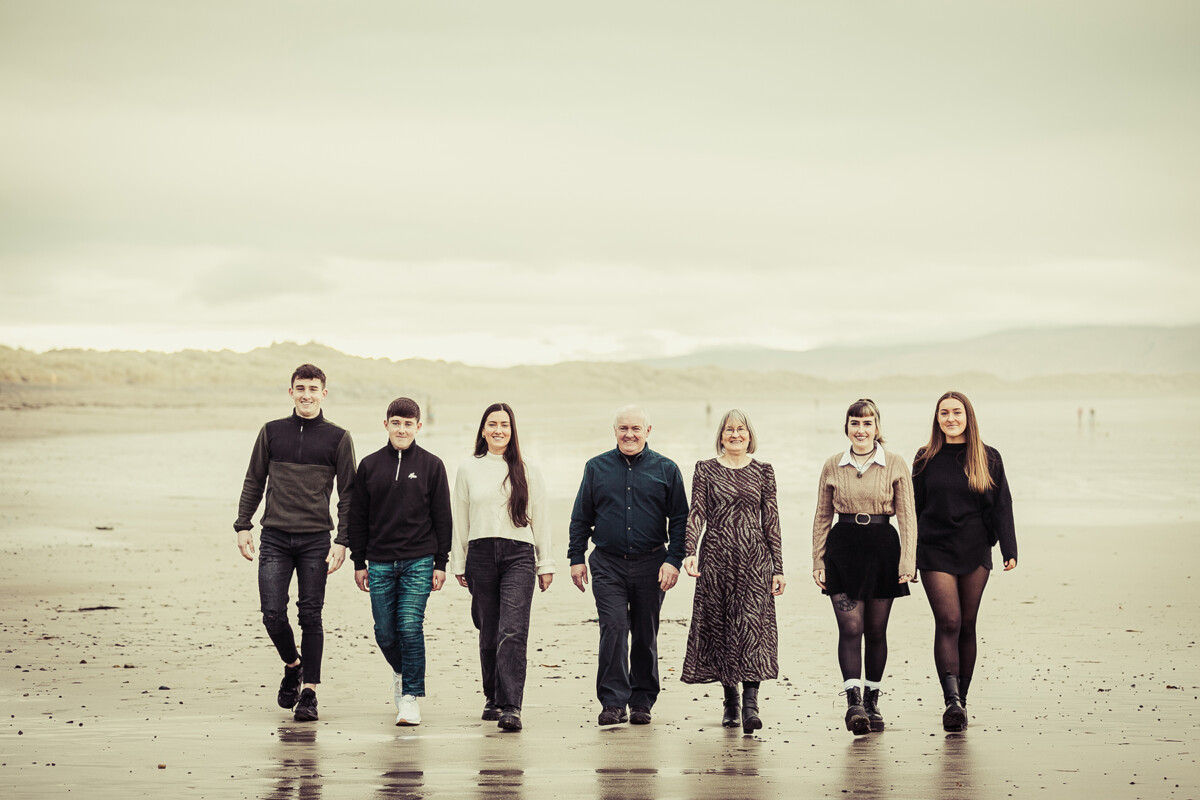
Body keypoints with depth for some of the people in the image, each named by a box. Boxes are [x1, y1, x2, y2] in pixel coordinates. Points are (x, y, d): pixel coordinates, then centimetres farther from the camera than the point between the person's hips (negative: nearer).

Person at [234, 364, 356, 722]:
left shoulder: (338, 438, 3)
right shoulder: (271, 432, 8)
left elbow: (347, 494, 3)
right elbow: (254, 481, 13)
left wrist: (342, 541, -5)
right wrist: (243, 525, 5)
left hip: (315, 539, -1)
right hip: (274, 538, 2)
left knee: (311, 617, 0)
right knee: (273, 614, -4)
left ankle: (309, 690, 6)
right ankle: (292, 666, 23)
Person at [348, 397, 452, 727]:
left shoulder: (431, 465, 2)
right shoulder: (370, 466, 7)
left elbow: (442, 517, 4)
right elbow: (358, 517, 11)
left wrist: (440, 563, 0)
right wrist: (359, 563, 7)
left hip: (419, 562, -2)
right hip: (380, 563, 2)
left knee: (410, 627, -11)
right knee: (385, 633, 4)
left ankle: (411, 695, -3)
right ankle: (401, 672, 33)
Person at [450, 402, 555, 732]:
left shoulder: (527, 471, 9)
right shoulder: (468, 469, 11)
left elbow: (540, 519, 10)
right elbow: (460, 521, 13)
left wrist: (545, 565, 8)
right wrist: (458, 564, 10)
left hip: (519, 556, -2)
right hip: (481, 554, 2)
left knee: (513, 632, -14)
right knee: (489, 633, 6)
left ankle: (511, 708, -20)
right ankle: (492, 698, 25)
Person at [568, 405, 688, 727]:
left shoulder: (666, 469, 4)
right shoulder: (596, 468, 7)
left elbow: (679, 519, 4)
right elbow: (581, 517, 12)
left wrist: (673, 560, -6)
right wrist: (576, 558, 5)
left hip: (650, 564, 0)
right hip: (608, 564, 0)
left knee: (645, 634, 7)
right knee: (614, 628, -12)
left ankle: (642, 702, 16)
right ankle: (613, 702, -10)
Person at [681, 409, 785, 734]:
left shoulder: (763, 472, 9)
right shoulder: (705, 470, 7)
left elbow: (771, 521, 9)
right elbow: (697, 514, 0)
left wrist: (778, 567, 5)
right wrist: (690, 552, -16)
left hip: (755, 558, 0)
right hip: (716, 557, 0)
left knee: (752, 626, -12)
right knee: (719, 625, 2)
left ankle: (751, 704, -19)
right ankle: (730, 700, 17)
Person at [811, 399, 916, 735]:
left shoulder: (896, 466, 2)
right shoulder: (833, 466, 6)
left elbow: (907, 517, 1)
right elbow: (822, 517, 11)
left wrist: (908, 561, -6)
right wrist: (818, 561, 7)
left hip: (882, 547, 0)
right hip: (843, 549, 0)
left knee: (876, 630, 7)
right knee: (850, 627, -11)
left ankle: (872, 700, 20)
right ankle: (853, 701, -17)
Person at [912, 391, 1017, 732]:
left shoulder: (988, 458, 6)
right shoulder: (926, 459, 5)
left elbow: (1001, 506, 5)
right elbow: (914, 508, 8)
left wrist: (1009, 550, -4)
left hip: (975, 551, 1)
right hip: (936, 551, -1)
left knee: (967, 625, 5)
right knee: (948, 622, -13)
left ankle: (960, 699, 13)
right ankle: (953, 701, -21)